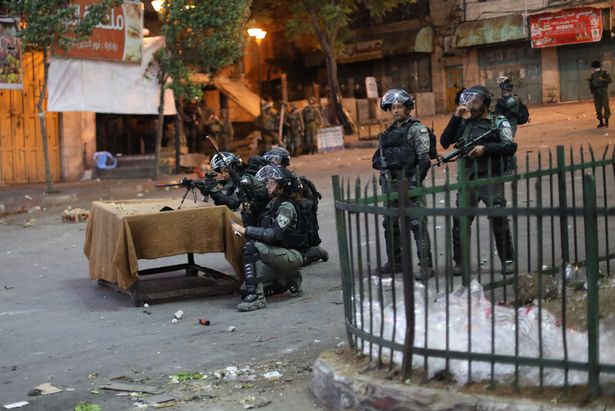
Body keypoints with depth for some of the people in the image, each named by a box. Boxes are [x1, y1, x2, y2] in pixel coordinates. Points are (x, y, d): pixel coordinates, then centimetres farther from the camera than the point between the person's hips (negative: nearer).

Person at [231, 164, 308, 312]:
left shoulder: (287, 206, -14)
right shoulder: (274, 203, 14)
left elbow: (273, 234, -26)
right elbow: (262, 228, 18)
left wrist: (245, 230, -25)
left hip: (292, 256, -9)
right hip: (279, 253, 9)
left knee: (251, 247, -30)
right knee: (245, 289, -5)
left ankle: (256, 297, -31)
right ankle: (289, 280, 12)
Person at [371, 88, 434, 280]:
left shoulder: (417, 129, -1)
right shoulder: (389, 132, 19)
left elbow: (424, 158, -10)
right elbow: (377, 159, 23)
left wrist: (416, 181, -18)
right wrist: (381, 161, 0)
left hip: (408, 181, -7)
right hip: (391, 183, 8)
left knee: (417, 224, -11)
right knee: (390, 224, 14)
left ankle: (426, 266, -10)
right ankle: (394, 262, 27)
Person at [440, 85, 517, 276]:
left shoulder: (499, 122, 3)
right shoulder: (464, 123, 14)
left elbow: (510, 147, -8)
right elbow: (445, 142, 6)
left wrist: (485, 149, -17)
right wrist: (456, 117, -1)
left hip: (491, 180, -4)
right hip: (468, 180, 4)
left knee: (499, 220, -8)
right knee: (460, 222, 1)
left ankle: (507, 260, 4)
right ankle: (460, 263, 11)